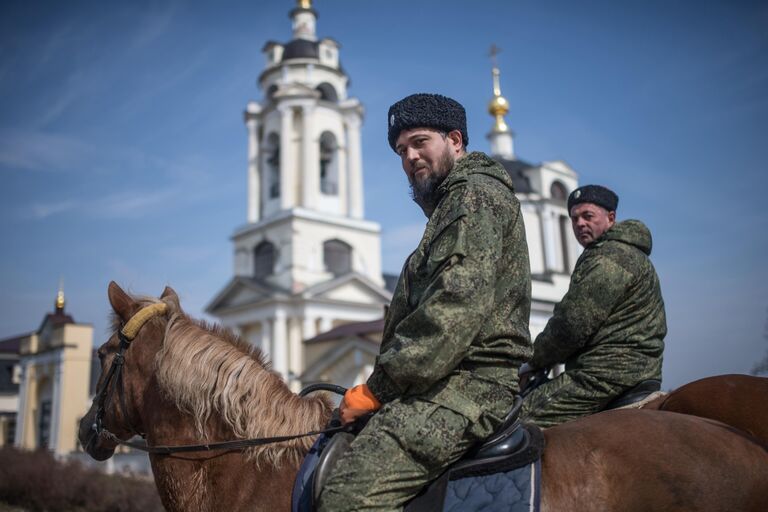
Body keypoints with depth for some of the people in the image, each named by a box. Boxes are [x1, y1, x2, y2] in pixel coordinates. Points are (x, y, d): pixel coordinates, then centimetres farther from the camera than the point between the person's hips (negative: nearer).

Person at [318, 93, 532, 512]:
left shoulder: (475, 194, -5)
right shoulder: (451, 204, 27)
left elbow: (458, 303, -20)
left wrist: (377, 387, -16)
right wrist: (384, 383, 14)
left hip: (469, 383, -11)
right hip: (454, 379, 11)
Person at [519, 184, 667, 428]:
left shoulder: (610, 256, -11)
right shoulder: (626, 253, 24)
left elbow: (571, 327, -16)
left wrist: (533, 362, -1)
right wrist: (541, 360, 16)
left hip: (607, 376, -11)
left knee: (518, 419, -17)